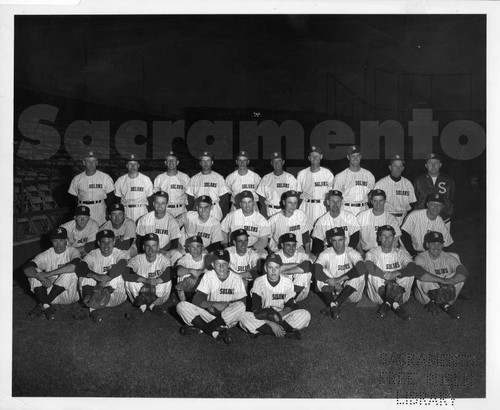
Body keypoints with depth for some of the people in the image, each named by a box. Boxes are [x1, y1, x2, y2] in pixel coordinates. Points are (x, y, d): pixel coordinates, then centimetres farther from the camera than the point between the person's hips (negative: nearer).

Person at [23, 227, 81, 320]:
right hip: (49, 291, 3)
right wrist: (41, 278, -36)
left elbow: (74, 266, -32)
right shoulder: (46, 255, 0)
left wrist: (48, 274, -33)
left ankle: (42, 305, -18)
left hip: (69, 295, -2)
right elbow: (27, 269, -15)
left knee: (69, 272, -31)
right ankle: (47, 306, -20)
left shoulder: (72, 252, -7)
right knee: (34, 272, -16)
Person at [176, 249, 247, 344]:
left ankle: (200, 329, -25)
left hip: (229, 318, -1)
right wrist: (214, 304, -19)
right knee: (181, 306, -18)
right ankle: (216, 333, -30)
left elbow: (242, 303, -9)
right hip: (209, 314, 1)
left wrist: (226, 305, -20)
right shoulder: (208, 276, 1)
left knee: (240, 307, -34)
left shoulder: (236, 279, -3)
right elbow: (196, 300, -7)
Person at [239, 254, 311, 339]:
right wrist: (272, 324, -25)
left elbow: (290, 306, 1)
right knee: (244, 317, -31)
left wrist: (280, 314, -21)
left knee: (305, 315, -24)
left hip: (282, 316, 2)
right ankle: (286, 333, -29)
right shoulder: (259, 282, -9)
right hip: (262, 318, -1)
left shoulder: (288, 283, -3)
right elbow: (256, 310, -13)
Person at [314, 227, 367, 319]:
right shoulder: (326, 254, -8)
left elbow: (362, 268, -33)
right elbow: (316, 270, -26)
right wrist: (333, 283, -33)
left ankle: (334, 304, -33)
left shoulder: (351, 253, -12)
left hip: (350, 291, -1)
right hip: (331, 291, 1)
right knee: (321, 275, -24)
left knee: (359, 275, -30)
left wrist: (340, 279, -36)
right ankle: (335, 308, -30)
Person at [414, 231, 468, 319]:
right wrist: (442, 280, -43)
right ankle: (429, 302, -6)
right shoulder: (420, 258, -13)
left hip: (446, 291, 3)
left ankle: (447, 303, -4)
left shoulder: (449, 258, -5)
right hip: (426, 294, -3)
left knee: (460, 276, -19)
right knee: (422, 279, -34)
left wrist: (449, 283, -38)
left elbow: (464, 272, -21)